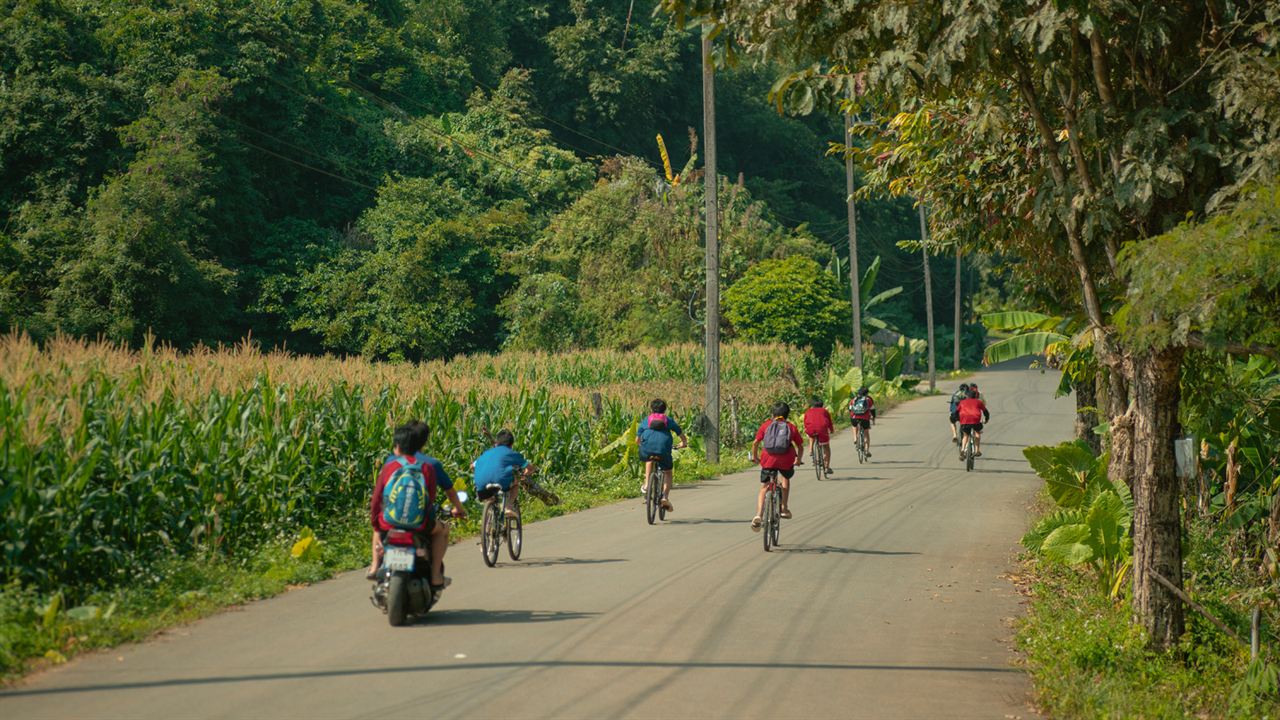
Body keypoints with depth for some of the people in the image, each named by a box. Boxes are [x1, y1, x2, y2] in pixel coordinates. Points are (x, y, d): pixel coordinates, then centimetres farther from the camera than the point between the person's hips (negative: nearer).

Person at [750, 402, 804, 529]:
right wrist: (798, 460, 38)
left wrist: (755, 457, 30)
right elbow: (800, 447, 20)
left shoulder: (767, 425, 17)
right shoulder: (791, 427, 18)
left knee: (763, 488, 11)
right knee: (786, 478, 33)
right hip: (786, 461, 0)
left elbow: (755, 443, 13)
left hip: (768, 459, 0)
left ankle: (758, 515, -10)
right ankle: (784, 508, 29)